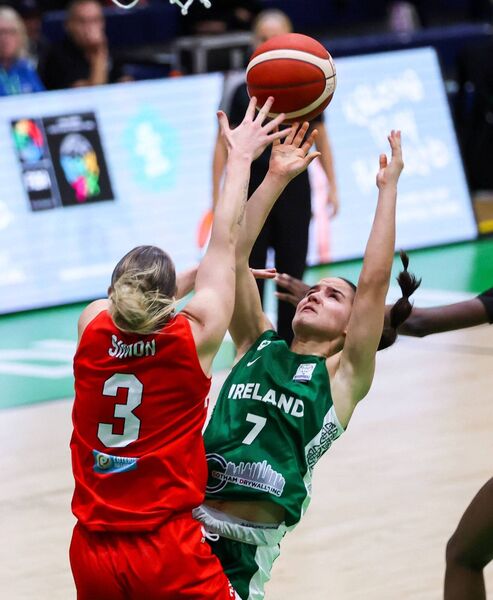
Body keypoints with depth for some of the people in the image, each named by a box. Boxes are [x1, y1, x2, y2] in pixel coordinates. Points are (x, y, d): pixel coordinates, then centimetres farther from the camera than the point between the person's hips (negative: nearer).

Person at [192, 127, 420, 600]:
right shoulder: (257, 346, 15)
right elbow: (234, 255, 10)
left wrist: (388, 188, -1)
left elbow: (374, 280, -4)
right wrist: (275, 178, 8)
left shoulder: (343, 376, 5)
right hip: (184, 520, 4)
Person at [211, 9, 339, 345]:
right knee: (250, 270, 2)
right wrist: (217, 193, -6)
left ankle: (289, 342, 14)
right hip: (254, 186, -1)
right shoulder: (245, 92, -3)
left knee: (292, 269, 4)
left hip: (294, 187, 1)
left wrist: (332, 185, 6)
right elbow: (224, 144, -1)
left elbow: (320, 138, 9)